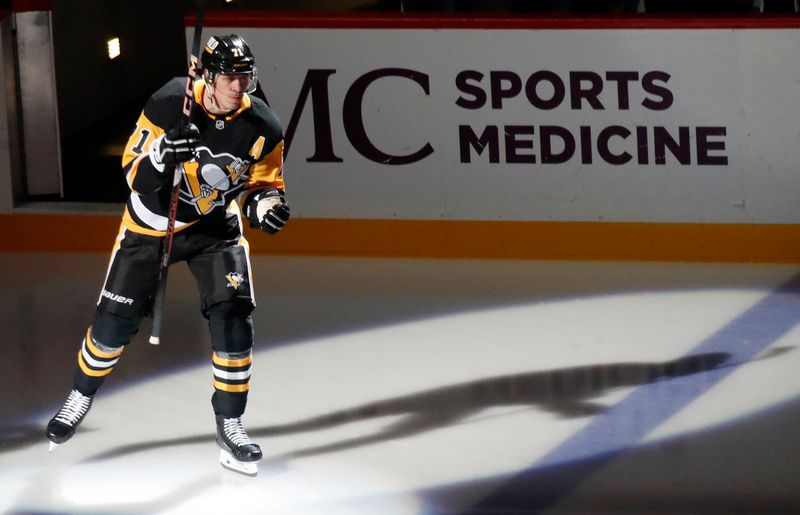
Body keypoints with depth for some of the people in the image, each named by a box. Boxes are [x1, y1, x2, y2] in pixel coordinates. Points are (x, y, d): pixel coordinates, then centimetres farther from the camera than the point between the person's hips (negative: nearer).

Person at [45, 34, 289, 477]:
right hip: (151, 222, -1)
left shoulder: (263, 128, -17)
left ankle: (229, 426, -1)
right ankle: (81, 397, 30)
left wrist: (265, 202, -24)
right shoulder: (169, 104, -24)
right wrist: (162, 154, -41)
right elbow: (135, 173, -21)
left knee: (232, 318, -14)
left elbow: (264, 181, -1)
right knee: (116, 319, 3)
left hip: (215, 226, 1)